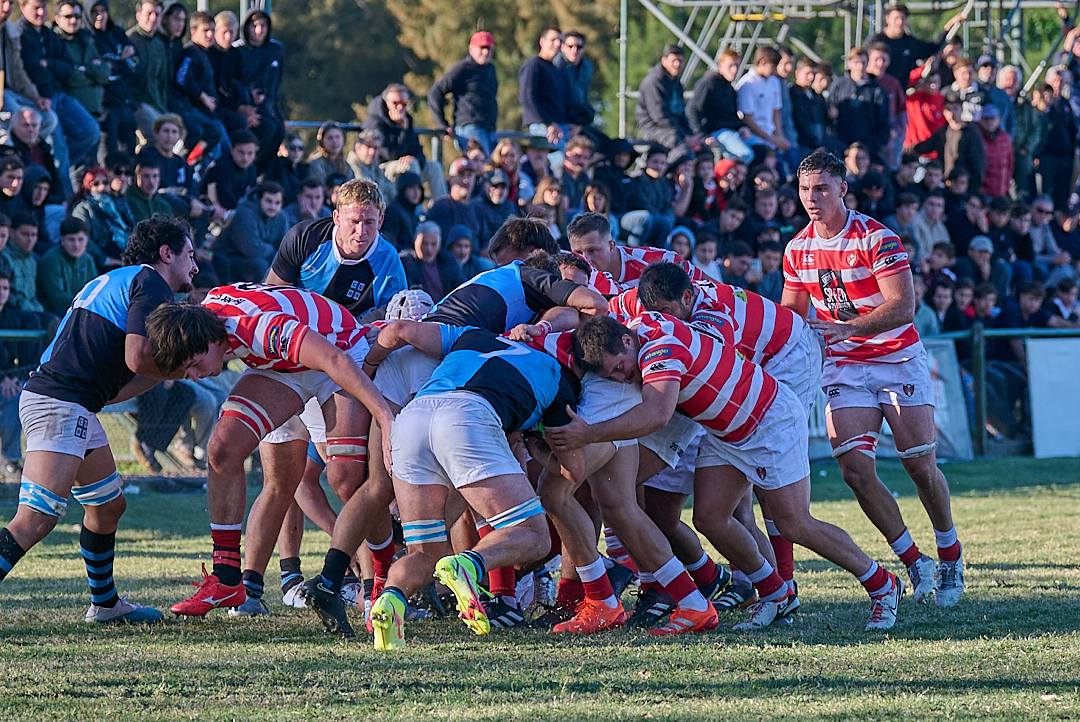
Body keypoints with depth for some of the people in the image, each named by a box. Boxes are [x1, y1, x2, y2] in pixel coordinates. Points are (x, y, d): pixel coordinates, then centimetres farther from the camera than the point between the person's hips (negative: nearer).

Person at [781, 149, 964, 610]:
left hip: (899, 360, -4)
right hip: (843, 366, 4)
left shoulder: (876, 238, -15)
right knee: (854, 468, -13)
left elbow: (903, 306, -22)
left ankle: (950, 556, 17)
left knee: (920, 465, -6)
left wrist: (846, 328, -33)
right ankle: (913, 560, 1)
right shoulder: (797, 249, 3)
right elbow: (792, 312, 16)